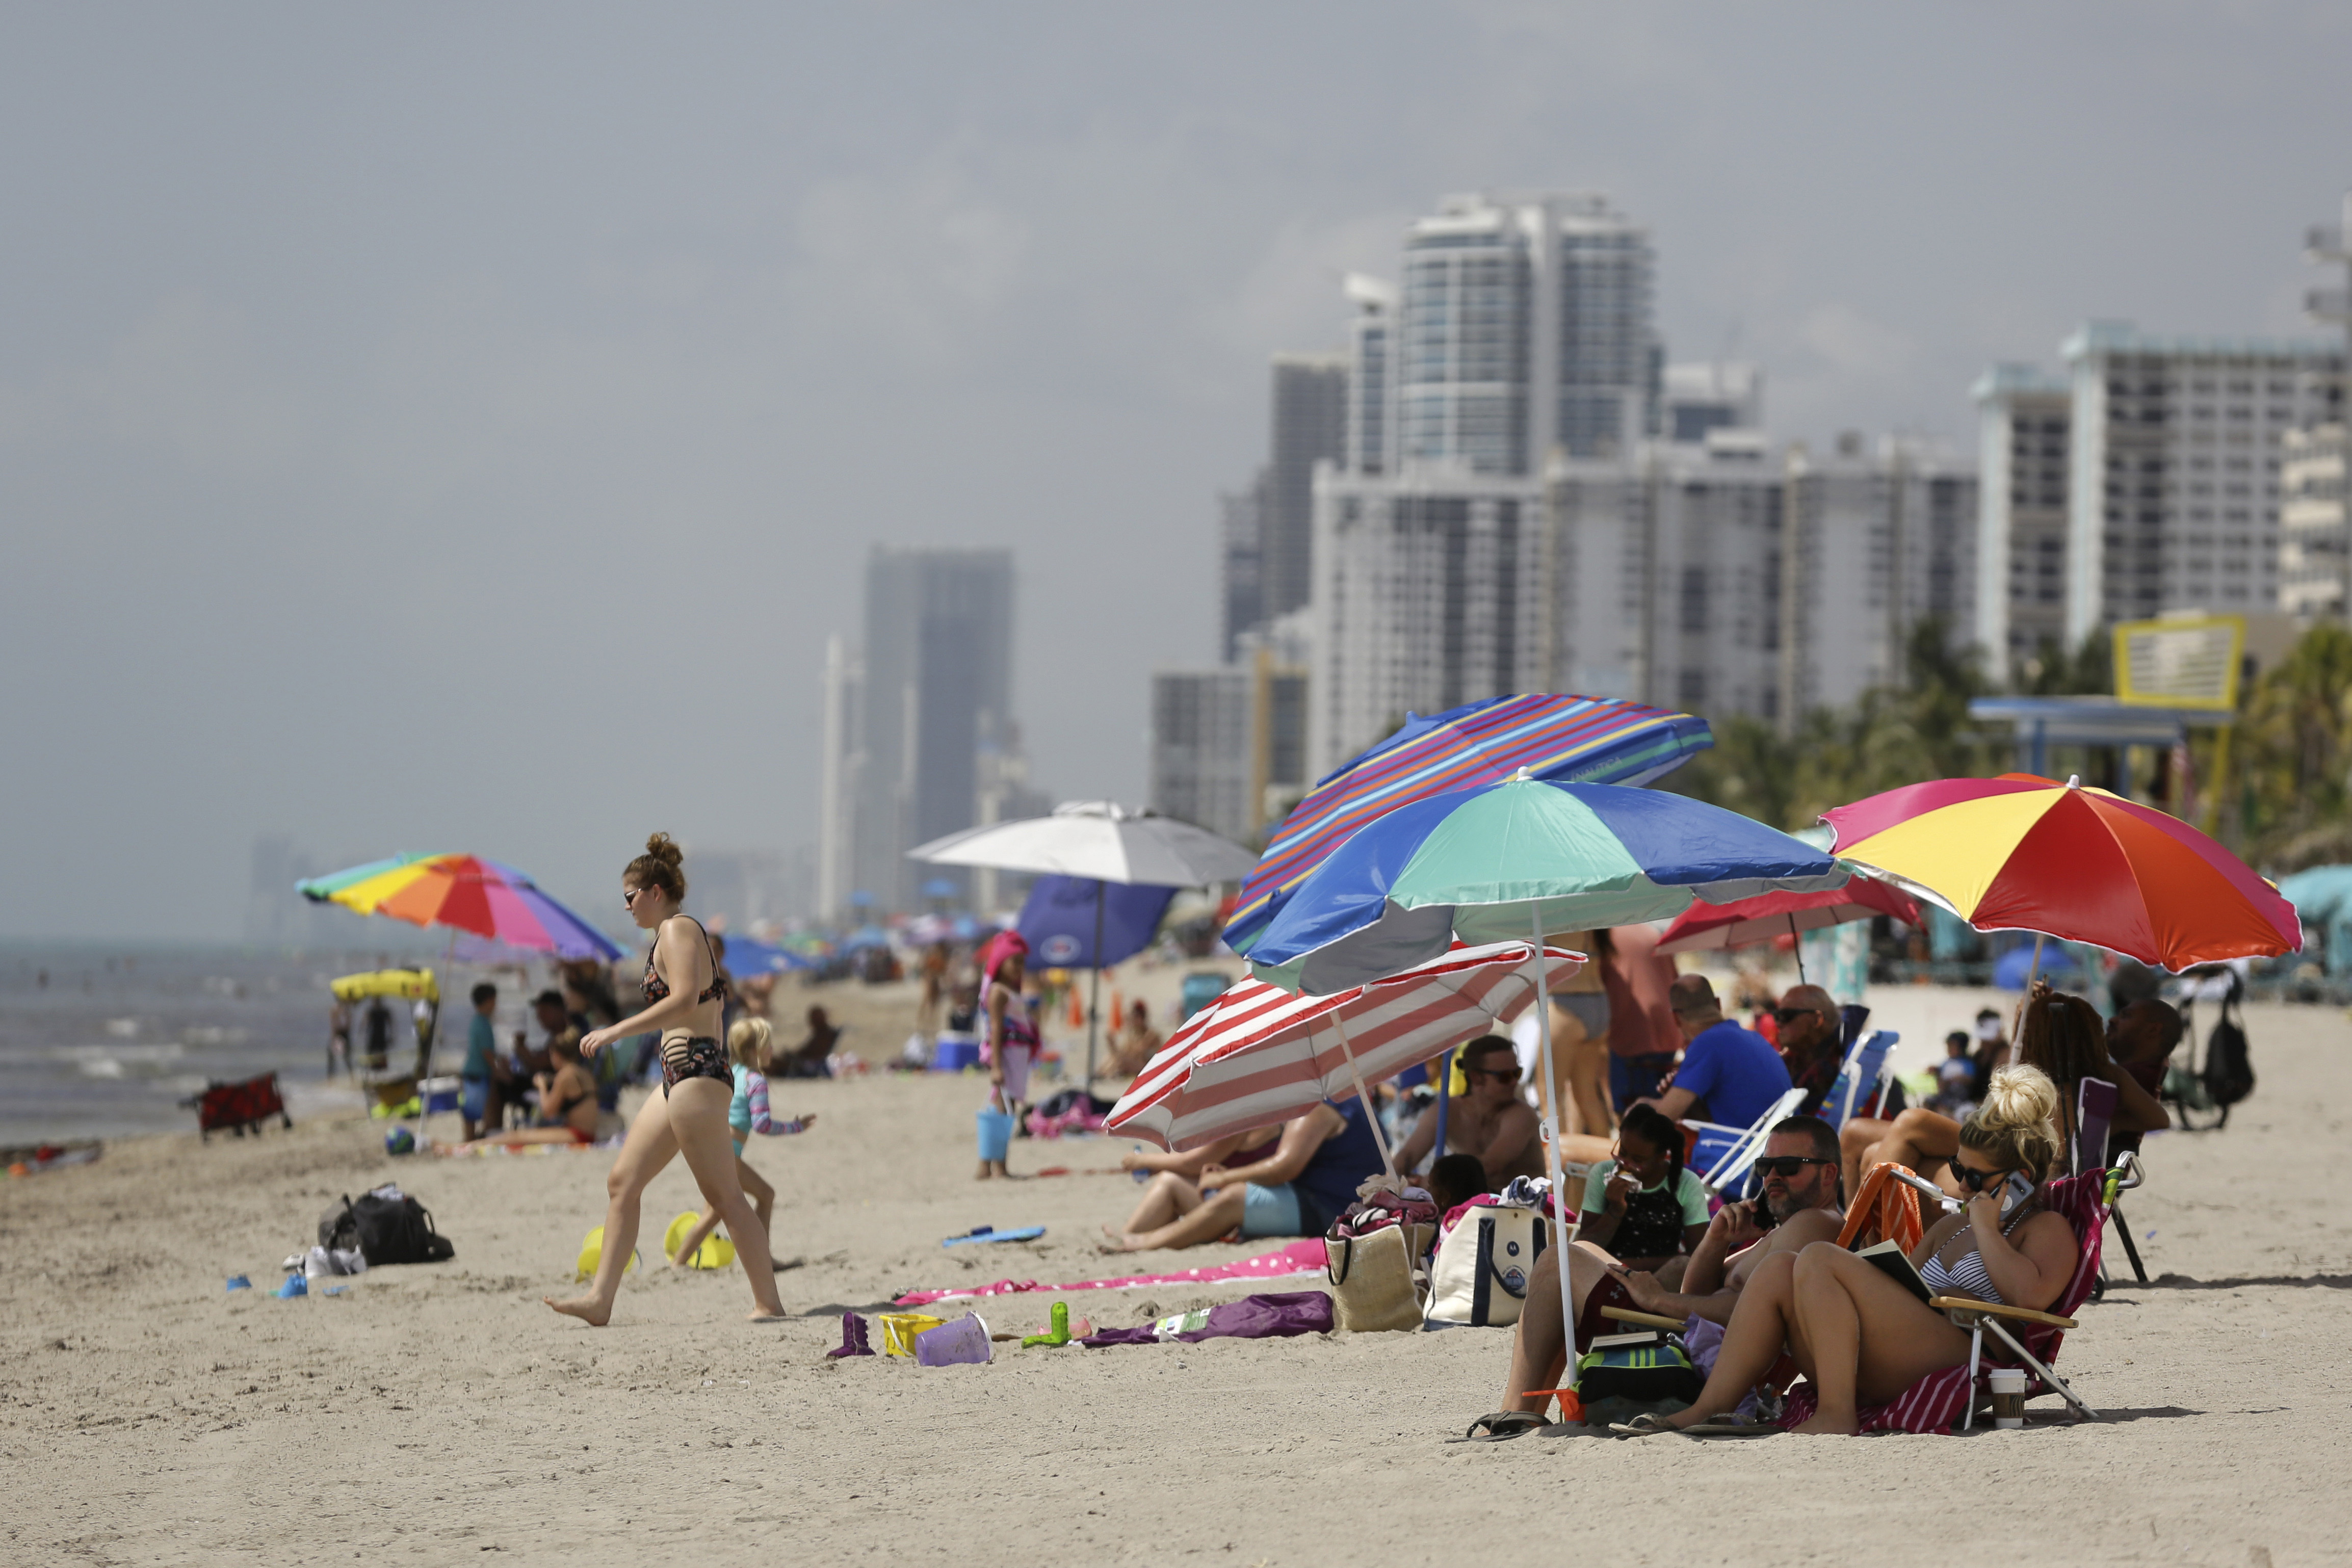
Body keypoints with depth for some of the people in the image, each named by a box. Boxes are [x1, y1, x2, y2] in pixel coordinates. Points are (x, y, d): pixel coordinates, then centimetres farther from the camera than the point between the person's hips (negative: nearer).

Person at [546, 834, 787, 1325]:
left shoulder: (677, 930, -9)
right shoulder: (684, 933, 21)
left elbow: (685, 999, -23)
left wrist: (617, 1031, -23)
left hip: (695, 1073, -11)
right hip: (681, 1076, 11)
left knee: (723, 1194, -9)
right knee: (622, 1181, 8)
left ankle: (769, 1303, -7)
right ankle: (600, 1298, 6)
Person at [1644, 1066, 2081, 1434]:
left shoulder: (2047, 1230, 9)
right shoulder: (1952, 1227, 35)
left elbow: (2031, 1295, -14)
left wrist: (1987, 1229, -4)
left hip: (1961, 1356, -8)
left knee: (1820, 1261, -21)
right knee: (1779, 1271, -8)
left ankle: (1836, 1413, -30)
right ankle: (1712, 1407, -20)